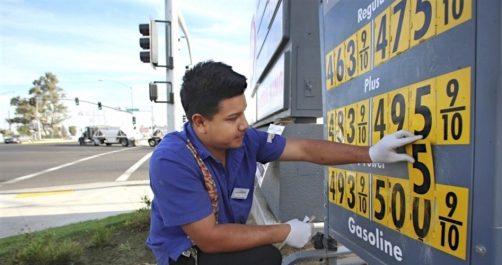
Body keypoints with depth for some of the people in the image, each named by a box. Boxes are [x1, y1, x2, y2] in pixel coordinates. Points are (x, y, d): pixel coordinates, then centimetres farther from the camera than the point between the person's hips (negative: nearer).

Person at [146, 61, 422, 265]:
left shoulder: (245, 140, -12)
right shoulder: (172, 161, -29)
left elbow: (306, 149, -7)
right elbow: (210, 237, -28)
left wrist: (370, 153, -11)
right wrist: (284, 232, -22)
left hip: (226, 242, 6)